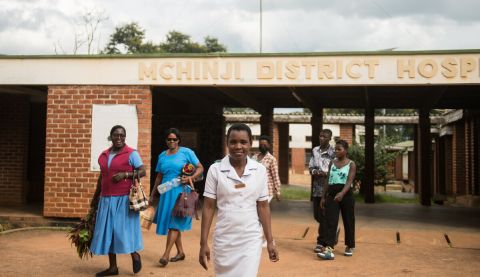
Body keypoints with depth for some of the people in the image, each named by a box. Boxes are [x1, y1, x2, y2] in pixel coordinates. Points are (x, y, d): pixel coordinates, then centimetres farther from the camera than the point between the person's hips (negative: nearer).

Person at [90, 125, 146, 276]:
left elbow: (143, 171, -7)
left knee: (125, 228, -3)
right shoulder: (103, 155, 14)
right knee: (108, 231, 6)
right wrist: (96, 197, 24)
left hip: (124, 198, -6)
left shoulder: (131, 153, -4)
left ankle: (135, 255, 23)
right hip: (107, 199, 6)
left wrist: (125, 175, -19)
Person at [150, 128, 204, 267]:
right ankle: (180, 252, 21)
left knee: (174, 222, -8)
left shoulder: (186, 152, -3)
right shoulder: (162, 156, 12)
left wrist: (191, 178, -19)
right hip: (166, 193, 6)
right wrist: (153, 194, 17)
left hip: (181, 192, -6)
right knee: (171, 223, 9)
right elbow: (159, 177, 17)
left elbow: (200, 168, -2)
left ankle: (166, 254, -7)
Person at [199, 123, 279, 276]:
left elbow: (263, 206, 4)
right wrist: (203, 243, -5)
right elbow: (208, 207, -3)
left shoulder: (260, 170, -2)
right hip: (224, 240, 0)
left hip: (251, 240, 0)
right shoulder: (215, 169, -6)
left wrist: (270, 241, 3)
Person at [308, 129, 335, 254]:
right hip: (317, 187, 6)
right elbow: (310, 166, 14)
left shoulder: (334, 152, -6)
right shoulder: (315, 150, 11)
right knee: (317, 214, 12)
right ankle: (330, 233, 31)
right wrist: (314, 171, -7)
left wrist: (325, 173, -18)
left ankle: (321, 242, 5)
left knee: (324, 216, -2)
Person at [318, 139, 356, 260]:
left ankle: (350, 246, 27)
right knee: (331, 221, -8)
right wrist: (323, 196, 10)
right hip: (332, 194, 3)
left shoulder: (351, 164, -2)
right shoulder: (332, 163, 12)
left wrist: (342, 193, -32)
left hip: (346, 194, -3)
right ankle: (329, 249, -16)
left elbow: (349, 181, -15)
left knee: (348, 221, 9)